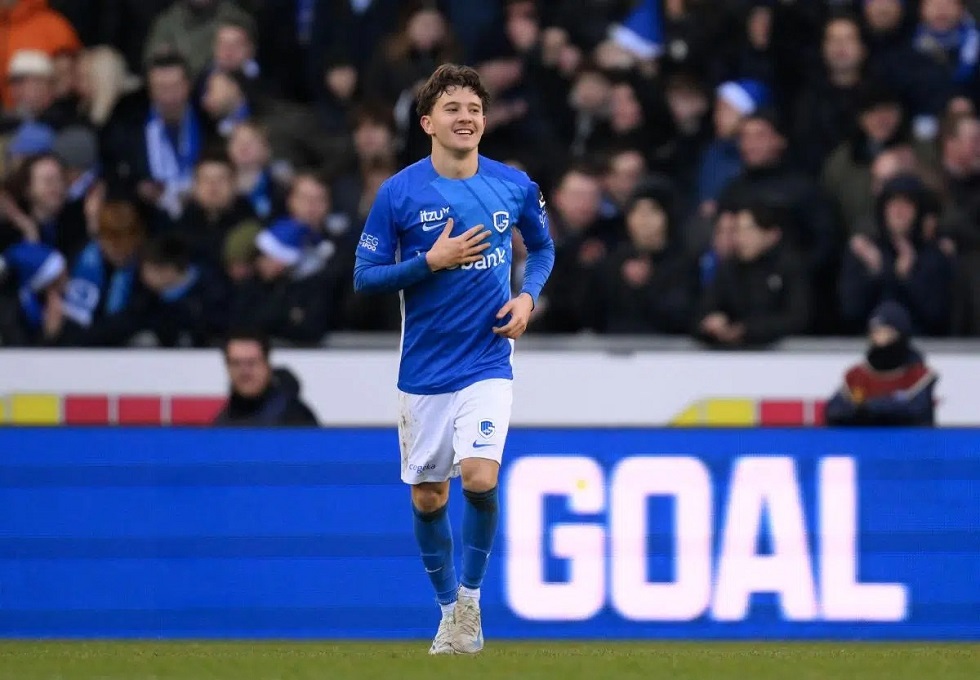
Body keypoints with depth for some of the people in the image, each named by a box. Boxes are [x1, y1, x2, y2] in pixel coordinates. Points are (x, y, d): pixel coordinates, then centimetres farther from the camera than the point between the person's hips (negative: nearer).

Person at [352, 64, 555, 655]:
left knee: (480, 479, -20)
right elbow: (365, 276, -4)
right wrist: (432, 261, -17)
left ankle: (471, 594, 2)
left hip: (488, 363, -1)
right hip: (425, 369, 1)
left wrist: (528, 295, -2)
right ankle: (449, 609, 27)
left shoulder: (515, 186, -1)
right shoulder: (399, 193, -7)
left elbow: (542, 247, 17)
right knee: (428, 499, 7)